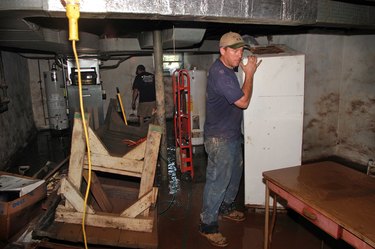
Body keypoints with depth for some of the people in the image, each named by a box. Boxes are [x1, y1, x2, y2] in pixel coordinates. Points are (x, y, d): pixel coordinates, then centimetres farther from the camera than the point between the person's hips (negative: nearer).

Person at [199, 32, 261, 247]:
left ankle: (226, 207, 44)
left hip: (233, 133, 10)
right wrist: (249, 74, -13)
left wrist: (247, 71, 11)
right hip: (220, 138, -10)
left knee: (235, 172, 23)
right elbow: (243, 102, -22)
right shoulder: (220, 73, -24)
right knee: (218, 180, 0)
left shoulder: (228, 69, 9)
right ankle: (208, 225, 16)